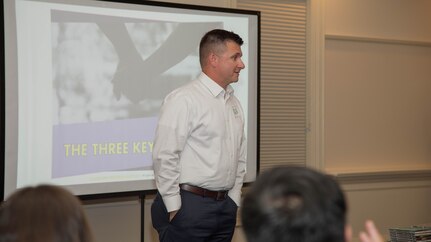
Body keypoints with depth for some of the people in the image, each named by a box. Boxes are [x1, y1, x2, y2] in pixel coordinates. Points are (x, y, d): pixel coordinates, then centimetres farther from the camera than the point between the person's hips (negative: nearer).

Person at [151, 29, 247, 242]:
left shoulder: (234, 103, 12)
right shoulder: (183, 99, -11)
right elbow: (164, 156, -15)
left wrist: (233, 201, 12)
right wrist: (174, 207, -13)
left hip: (226, 207, 7)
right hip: (189, 207, -7)